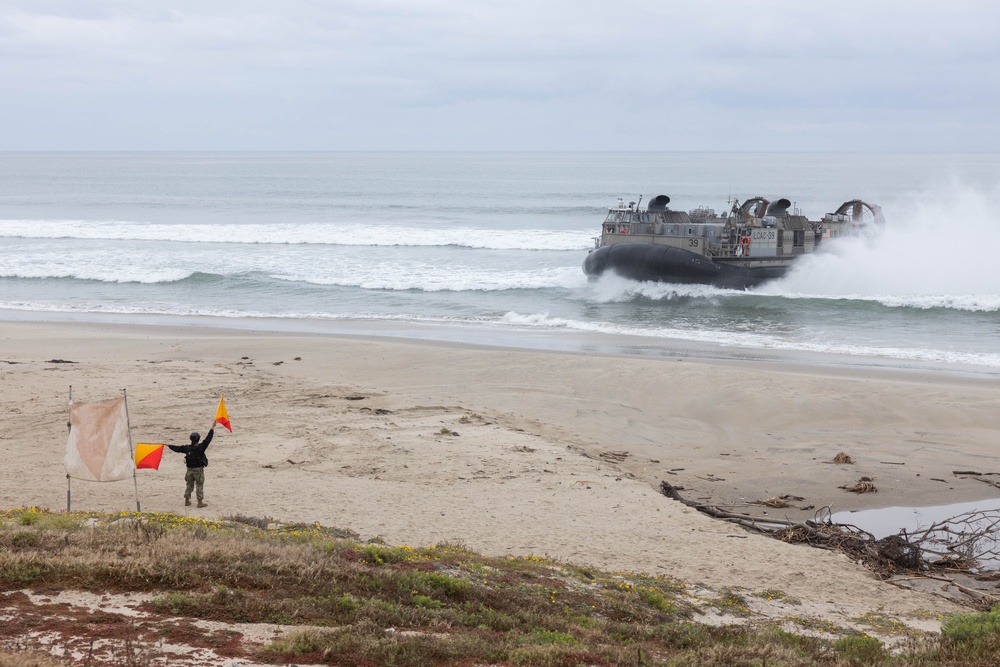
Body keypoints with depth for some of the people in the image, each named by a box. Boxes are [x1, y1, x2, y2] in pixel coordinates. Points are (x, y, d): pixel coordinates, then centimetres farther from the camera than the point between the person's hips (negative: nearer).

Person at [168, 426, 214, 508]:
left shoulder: (187, 448, -2)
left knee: (189, 485, 17)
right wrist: (212, 428, -13)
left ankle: (187, 500, 24)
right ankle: (200, 502, 0)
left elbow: (178, 448, 10)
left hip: (190, 469, 5)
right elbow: (207, 439, -16)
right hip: (198, 469, -5)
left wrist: (169, 445, 27)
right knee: (199, 486, 1)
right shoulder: (200, 447, -16)